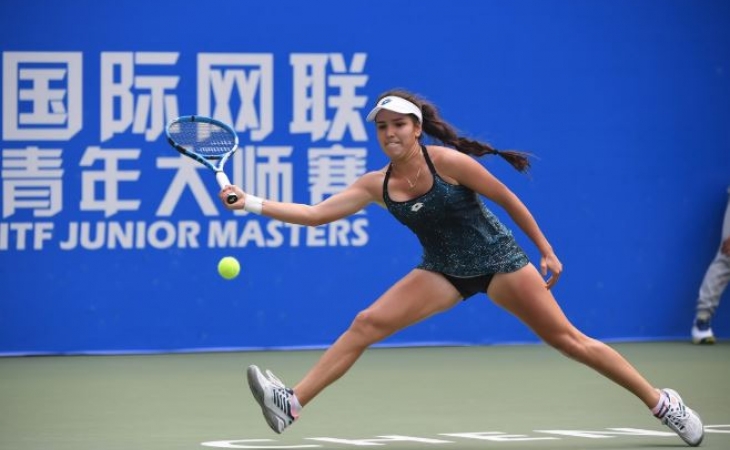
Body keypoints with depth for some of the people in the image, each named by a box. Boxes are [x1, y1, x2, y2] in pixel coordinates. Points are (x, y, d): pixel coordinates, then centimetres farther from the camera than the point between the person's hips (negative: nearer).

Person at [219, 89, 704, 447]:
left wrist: (546, 251, -4)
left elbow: (509, 201, -9)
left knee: (568, 339, -5)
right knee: (365, 325, -13)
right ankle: (293, 404, -17)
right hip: (443, 272, 4)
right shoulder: (376, 185, -6)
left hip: (498, 261, -4)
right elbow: (316, 213, -8)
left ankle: (660, 401, 6)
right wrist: (252, 203, -18)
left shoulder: (448, 162, -19)